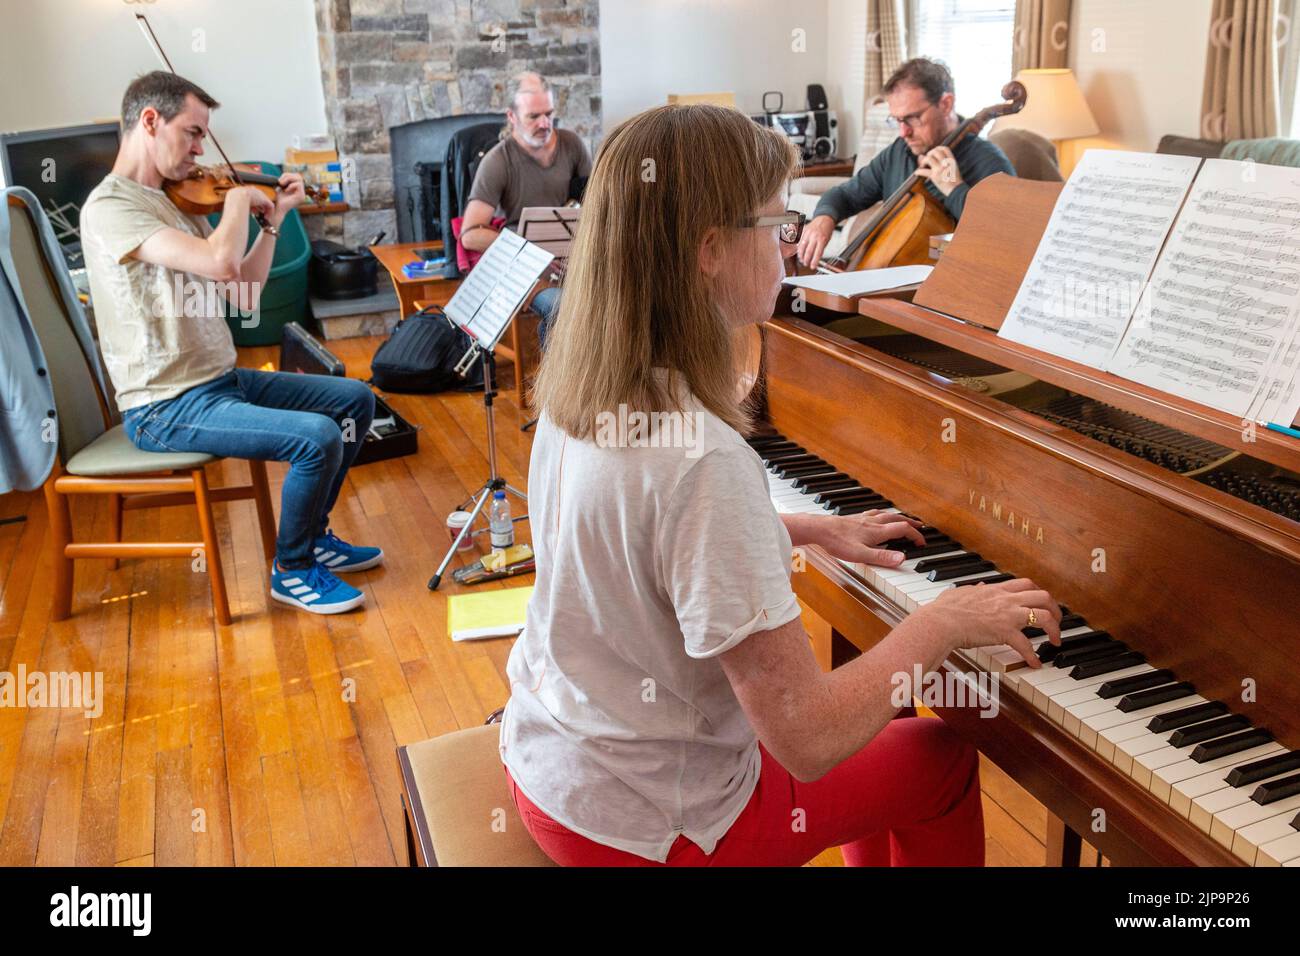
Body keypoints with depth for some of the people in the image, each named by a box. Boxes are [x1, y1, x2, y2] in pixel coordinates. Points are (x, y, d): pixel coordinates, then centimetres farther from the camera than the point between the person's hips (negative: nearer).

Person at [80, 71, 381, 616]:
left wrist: (273, 219, 7)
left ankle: (312, 536, 21)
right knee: (319, 438, -25)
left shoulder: (178, 204, 11)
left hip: (221, 380, 9)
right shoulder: (110, 207, -16)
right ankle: (292, 570, -1)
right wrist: (238, 198, -13)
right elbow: (220, 262, -31)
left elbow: (243, 295, 12)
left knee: (356, 400, 10)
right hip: (166, 407, -9)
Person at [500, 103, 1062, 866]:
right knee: (943, 759, 14)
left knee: (883, 729, 27)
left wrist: (813, 529, 10)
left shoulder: (579, 392, -6)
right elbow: (806, 740, -29)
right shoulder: (703, 461, -33)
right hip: (642, 822, -8)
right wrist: (948, 620, -16)